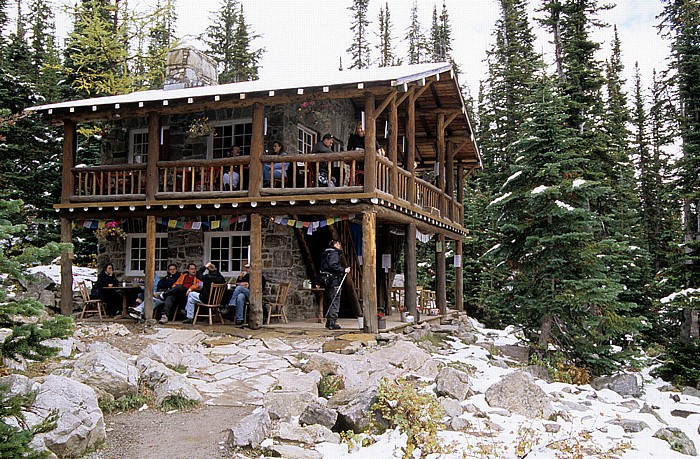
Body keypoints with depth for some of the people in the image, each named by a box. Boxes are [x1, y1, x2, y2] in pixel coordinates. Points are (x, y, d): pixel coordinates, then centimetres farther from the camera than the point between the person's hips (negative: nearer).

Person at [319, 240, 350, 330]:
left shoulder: (326, 253, 19)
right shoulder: (334, 253, -8)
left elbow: (323, 268, 19)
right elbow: (333, 265, -24)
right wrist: (343, 270, -21)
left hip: (327, 281, 9)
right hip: (334, 281, -9)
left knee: (331, 302, 15)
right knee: (335, 302, -5)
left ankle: (329, 322, 18)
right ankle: (332, 323, -6)